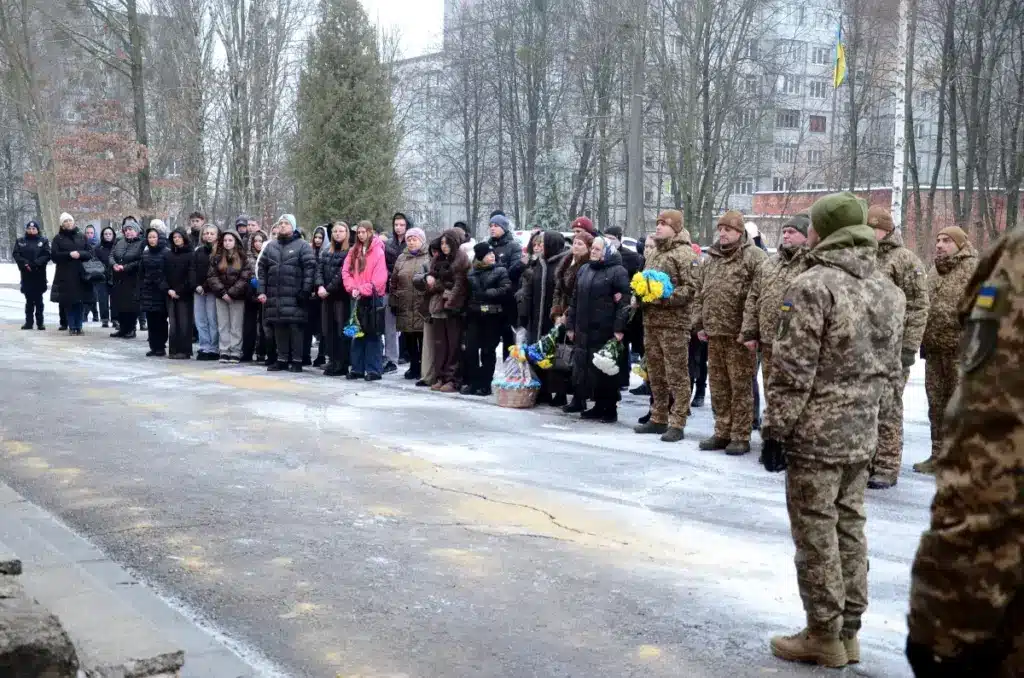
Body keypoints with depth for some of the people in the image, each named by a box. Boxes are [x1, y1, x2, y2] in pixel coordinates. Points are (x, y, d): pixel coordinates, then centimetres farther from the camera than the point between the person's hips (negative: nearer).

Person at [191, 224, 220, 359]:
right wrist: (197, 285, -4)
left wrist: (207, 286, -14)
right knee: (200, 321, 6)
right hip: (199, 291, 6)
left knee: (212, 320, -6)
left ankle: (213, 350, -1)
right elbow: (193, 269, 11)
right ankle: (204, 348, 11)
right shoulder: (199, 251, 15)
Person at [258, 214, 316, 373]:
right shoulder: (271, 246, 16)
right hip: (275, 296, 5)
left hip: (294, 296, -5)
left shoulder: (302, 246, 0)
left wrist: (305, 291, -15)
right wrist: (262, 291, 5)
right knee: (279, 328, 8)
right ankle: (282, 359, 16)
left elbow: (310, 268, -8)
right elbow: (262, 269, 15)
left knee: (295, 327, -5)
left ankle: (297, 361, 2)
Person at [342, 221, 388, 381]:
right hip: (357, 297, 6)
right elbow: (346, 271, 7)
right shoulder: (353, 251, 11)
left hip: (372, 297, -6)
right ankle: (357, 368, 16)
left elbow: (380, 277, -14)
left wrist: (363, 290, -16)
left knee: (372, 335, -2)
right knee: (357, 334, 9)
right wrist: (352, 288, -9)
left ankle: (374, 370, 2)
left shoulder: (378, 251, -7)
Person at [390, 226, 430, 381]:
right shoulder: (401, 258, 15)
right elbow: (394, 281, 17)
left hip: (423, 306, -5)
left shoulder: (429, 258, 0)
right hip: (405, 307, 5)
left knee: (423, 338, -2)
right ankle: (414, 366, 21)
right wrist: (393, 301, 12)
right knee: (408, 339, 10)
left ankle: (424, 368, 8)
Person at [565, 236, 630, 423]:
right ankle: (598, 406, 20)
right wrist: (570, 325, 17)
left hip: (605, 332, -7)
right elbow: (575, 300, 21)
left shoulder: (617, 271, -5)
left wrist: (619, 328, -17)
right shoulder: (584, 270, 17)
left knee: (606, 371, -3)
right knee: (584, 369, 9)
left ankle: (610, 409, 7)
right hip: (584, 331, 7)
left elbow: (624, 302, -12)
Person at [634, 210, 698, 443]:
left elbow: (691, 288, -16)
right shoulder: (653, 252, 18)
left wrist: (665, 297, -22)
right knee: (655, 373, 14)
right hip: (650, 321, 9)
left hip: (673, 323, -8)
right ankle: (658, 419, 23)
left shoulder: (684, 254, -9)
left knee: (676, 374, -5)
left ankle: (677, 424, -2)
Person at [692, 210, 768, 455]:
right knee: (718, 386, 12)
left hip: (739, 334, -7)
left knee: (741, 387, 0)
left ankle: (741, 436, 7)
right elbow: (700, 294, 22)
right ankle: (722, 433, 22)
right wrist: (699, 323, 15)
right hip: (714, 333, 7)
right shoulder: (710, 259, 16)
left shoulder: (754, 256, -7)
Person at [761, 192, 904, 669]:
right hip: (861, 434, 8)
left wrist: (775, 429, -10)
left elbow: (792, 371, -17)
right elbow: (890, 367, 14)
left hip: (815, 433, -8)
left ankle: (824, 637, 9)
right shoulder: (888, 291, 10)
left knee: (816, 536, 1)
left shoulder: (812, 286, -15)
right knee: (850, 530, 14)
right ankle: (848, 630, 22)